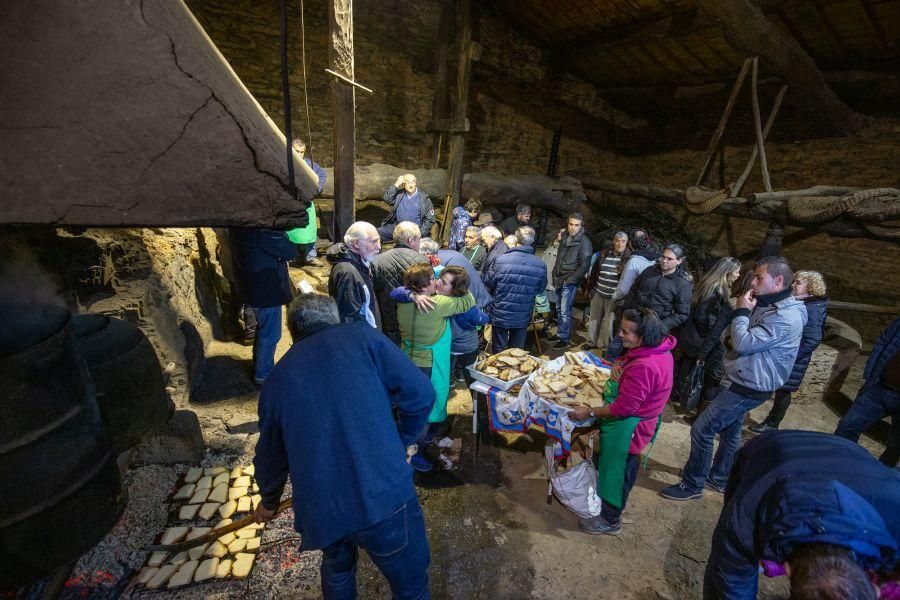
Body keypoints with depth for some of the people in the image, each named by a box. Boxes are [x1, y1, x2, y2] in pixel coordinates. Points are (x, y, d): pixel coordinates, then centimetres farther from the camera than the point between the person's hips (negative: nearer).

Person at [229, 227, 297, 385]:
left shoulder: (238, 228, -3)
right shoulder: (263, 232, -30)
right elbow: (290, 251, -22)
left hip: (251, 287, 9)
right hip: (267, 291, -9)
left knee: (263, 329, 27)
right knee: (270, 335, 9)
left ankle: (259, 364, 45)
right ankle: (263, 374, 24)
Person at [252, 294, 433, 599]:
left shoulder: (278, 377, 10)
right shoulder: (361, 336, -1)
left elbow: (270, 453, 21)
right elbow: (420, 394, -7)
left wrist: (269, 501, 40)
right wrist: (403, 441, 12)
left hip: (320, 509, 5)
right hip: (384, 494, -4)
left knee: (337, 569, 36)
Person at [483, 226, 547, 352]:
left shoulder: (502, 260, -18)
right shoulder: (541, 265, -10)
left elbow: (488, 284, -7)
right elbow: (541, 289, 5)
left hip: (501, 315, -2)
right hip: (523, 318, 2)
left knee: (498, 352, 14)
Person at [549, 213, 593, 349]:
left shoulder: (584, 242, -13)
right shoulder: (564, 236, 7)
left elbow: (584, 266, -14)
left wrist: (569, 280, -16)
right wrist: (555, 274, 11)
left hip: (570, 282, -7)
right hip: (559, 279, 7)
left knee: (565, 311, -4)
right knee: (559, 309, 15)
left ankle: (564, 338, 8)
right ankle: (559, 333, 28)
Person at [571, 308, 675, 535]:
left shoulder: (644, 367, -35)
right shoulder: (660, 347, -5)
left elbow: (623, 408, -29)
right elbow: (628, 363, 13)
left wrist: (590, 413, -18)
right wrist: (619, 366, -10)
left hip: (627, 427, -10)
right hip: (639, 420, 10)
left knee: (615, 472, 11)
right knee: (625, 468, 29)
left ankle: (610, 521, 35)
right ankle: (615, 508, 53)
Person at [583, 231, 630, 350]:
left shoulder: (629, 257, -4)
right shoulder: (604, 254, 6)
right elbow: (594, 271, 13)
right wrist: (590, 288, 15)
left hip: (614, 297, -4)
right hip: (598, 293, 4)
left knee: (609, 321, 0)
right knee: (594, 318, 13)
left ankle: (606, 345, 16)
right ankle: (591, 341, 28)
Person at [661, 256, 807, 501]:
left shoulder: (786, 317, -23)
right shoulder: (767, 305, 8)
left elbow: (744, 343, -28)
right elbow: (744, 341, 19)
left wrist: (741, 311, -16)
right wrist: (732, 341, -5)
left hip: (748, 388, -10)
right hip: (741, 381, 10)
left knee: (701, 430, -6)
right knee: (729, 432, 22)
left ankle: (692, 485, 10)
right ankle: (718, 478, 40)